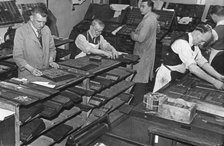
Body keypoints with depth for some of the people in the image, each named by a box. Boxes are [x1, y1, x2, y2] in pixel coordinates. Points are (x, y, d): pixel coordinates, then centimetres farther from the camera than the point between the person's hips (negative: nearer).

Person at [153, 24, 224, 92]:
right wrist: (213, 82, -35)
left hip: (179, 75, 8)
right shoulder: (182, 43, -28)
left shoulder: (194, 44, 0)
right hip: (168, 75, -8)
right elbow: (193, 68, -36)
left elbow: (202, 61, 1)